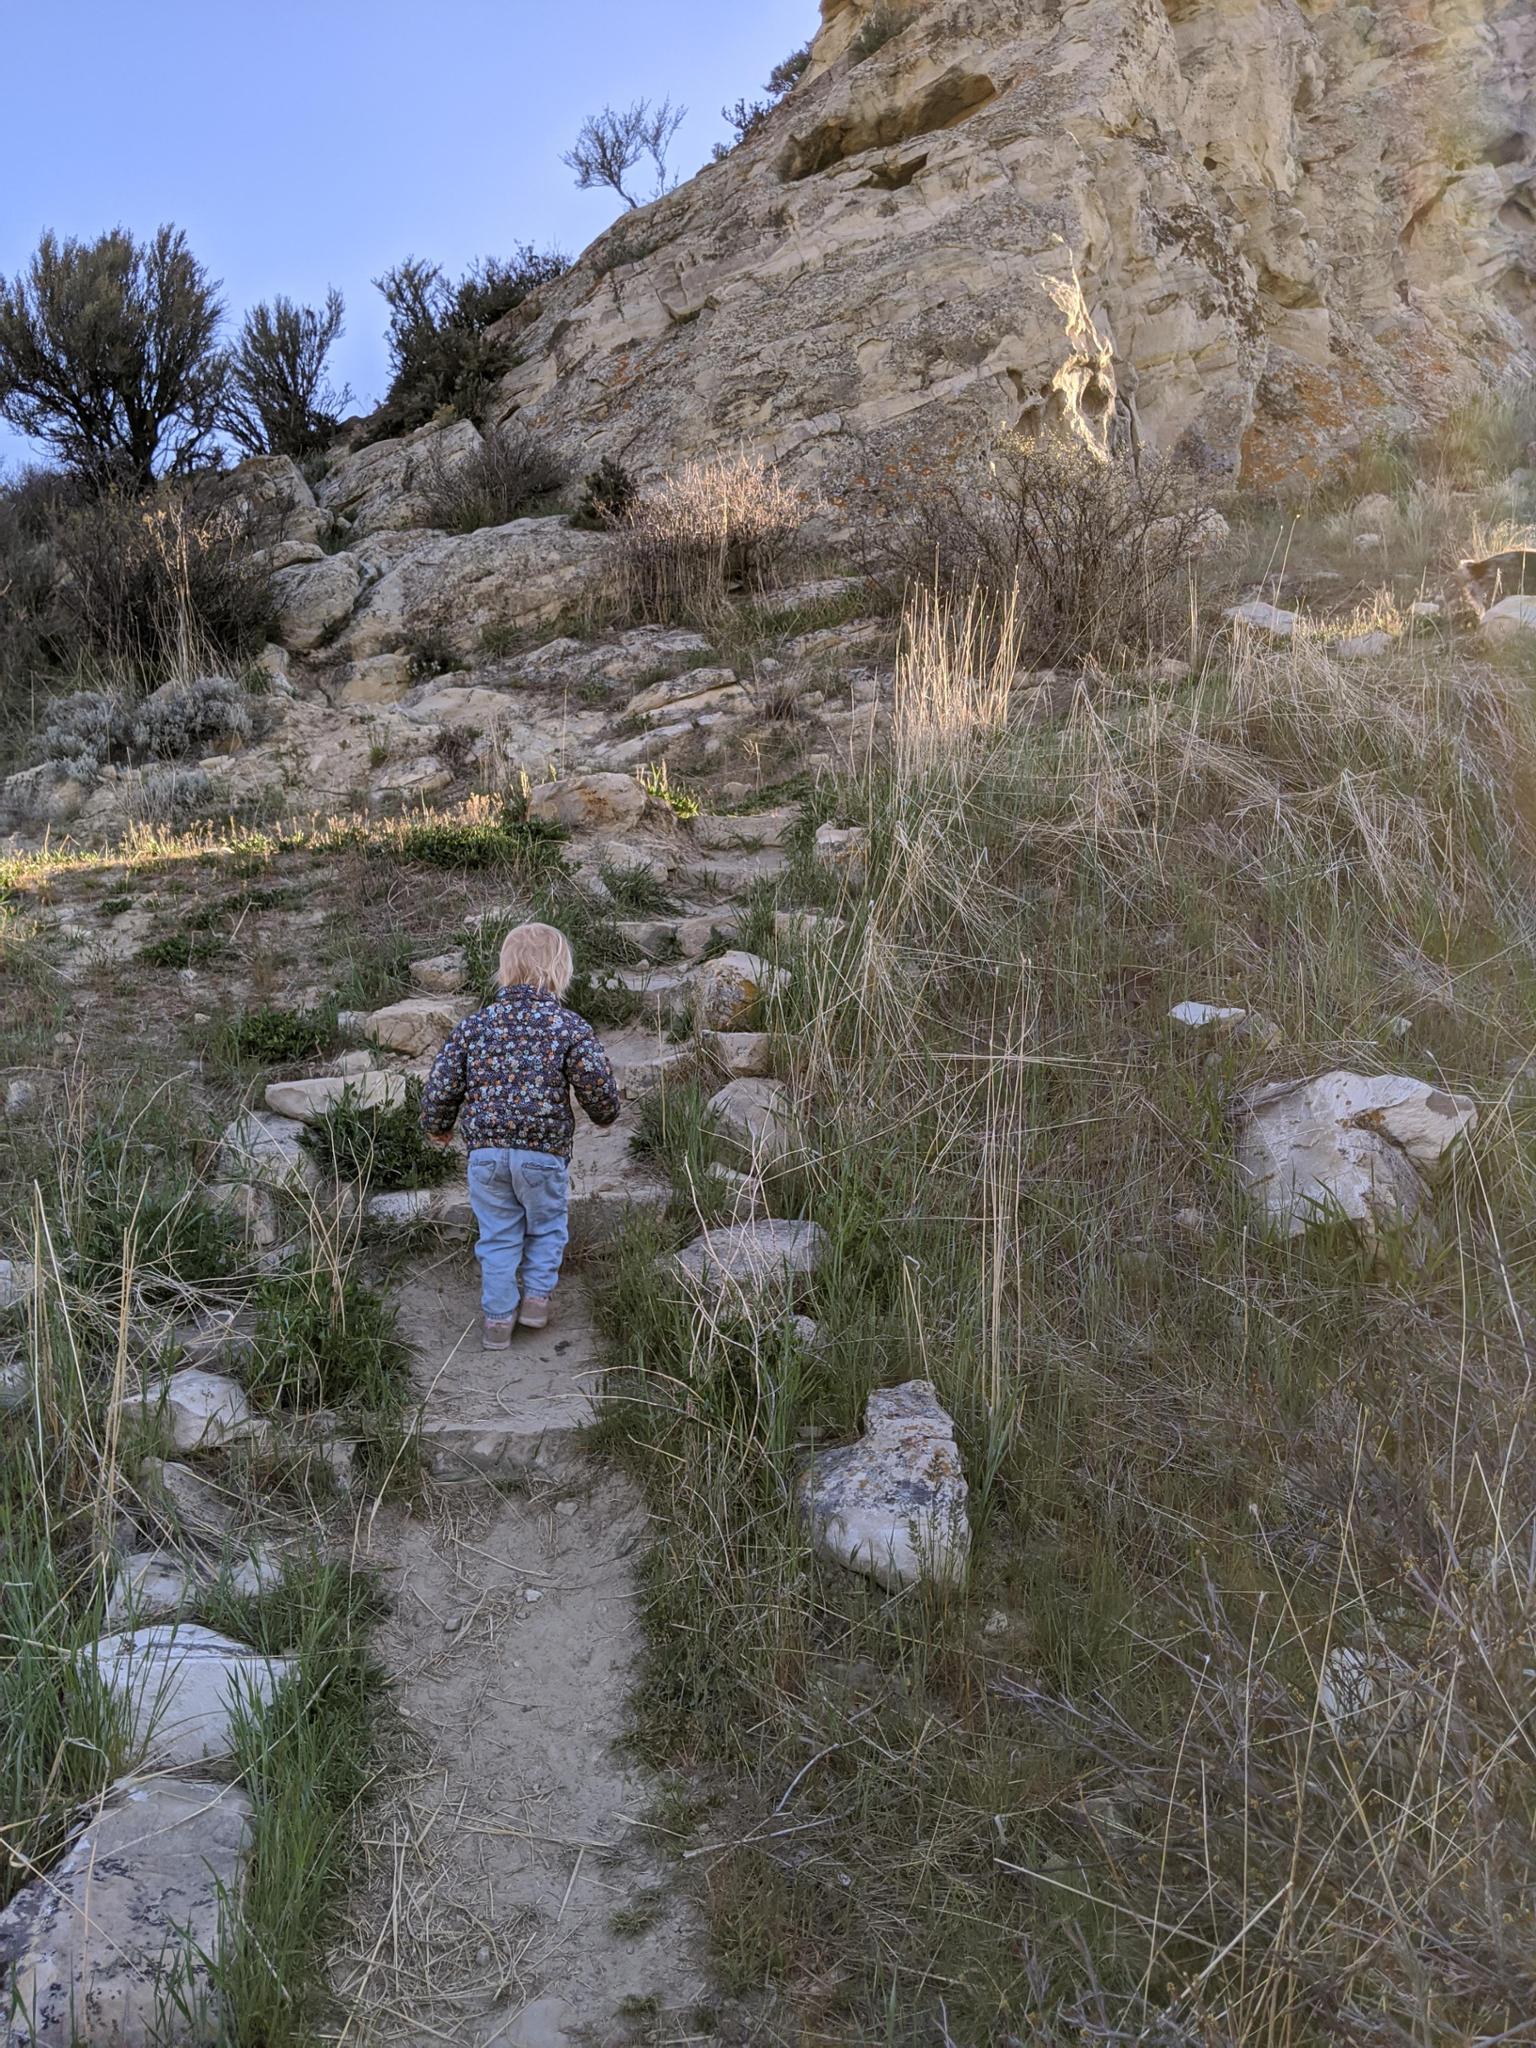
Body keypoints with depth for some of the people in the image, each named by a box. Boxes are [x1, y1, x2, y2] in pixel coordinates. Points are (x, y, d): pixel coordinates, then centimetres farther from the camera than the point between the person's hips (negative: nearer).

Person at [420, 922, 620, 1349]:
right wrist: (605, 1115, 13)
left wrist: (437, 1127, 21)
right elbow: (598, 1088, -11)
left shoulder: (474, 1025, -1)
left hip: (486, 1151, 2)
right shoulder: (570, 1027, -10)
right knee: (547, 1225, 22)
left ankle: (498, 1318, 18)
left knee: (498, 1235, 15)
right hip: (545, 1152, -2)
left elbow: (440, 1087, 2)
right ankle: (536, 1295, 19)